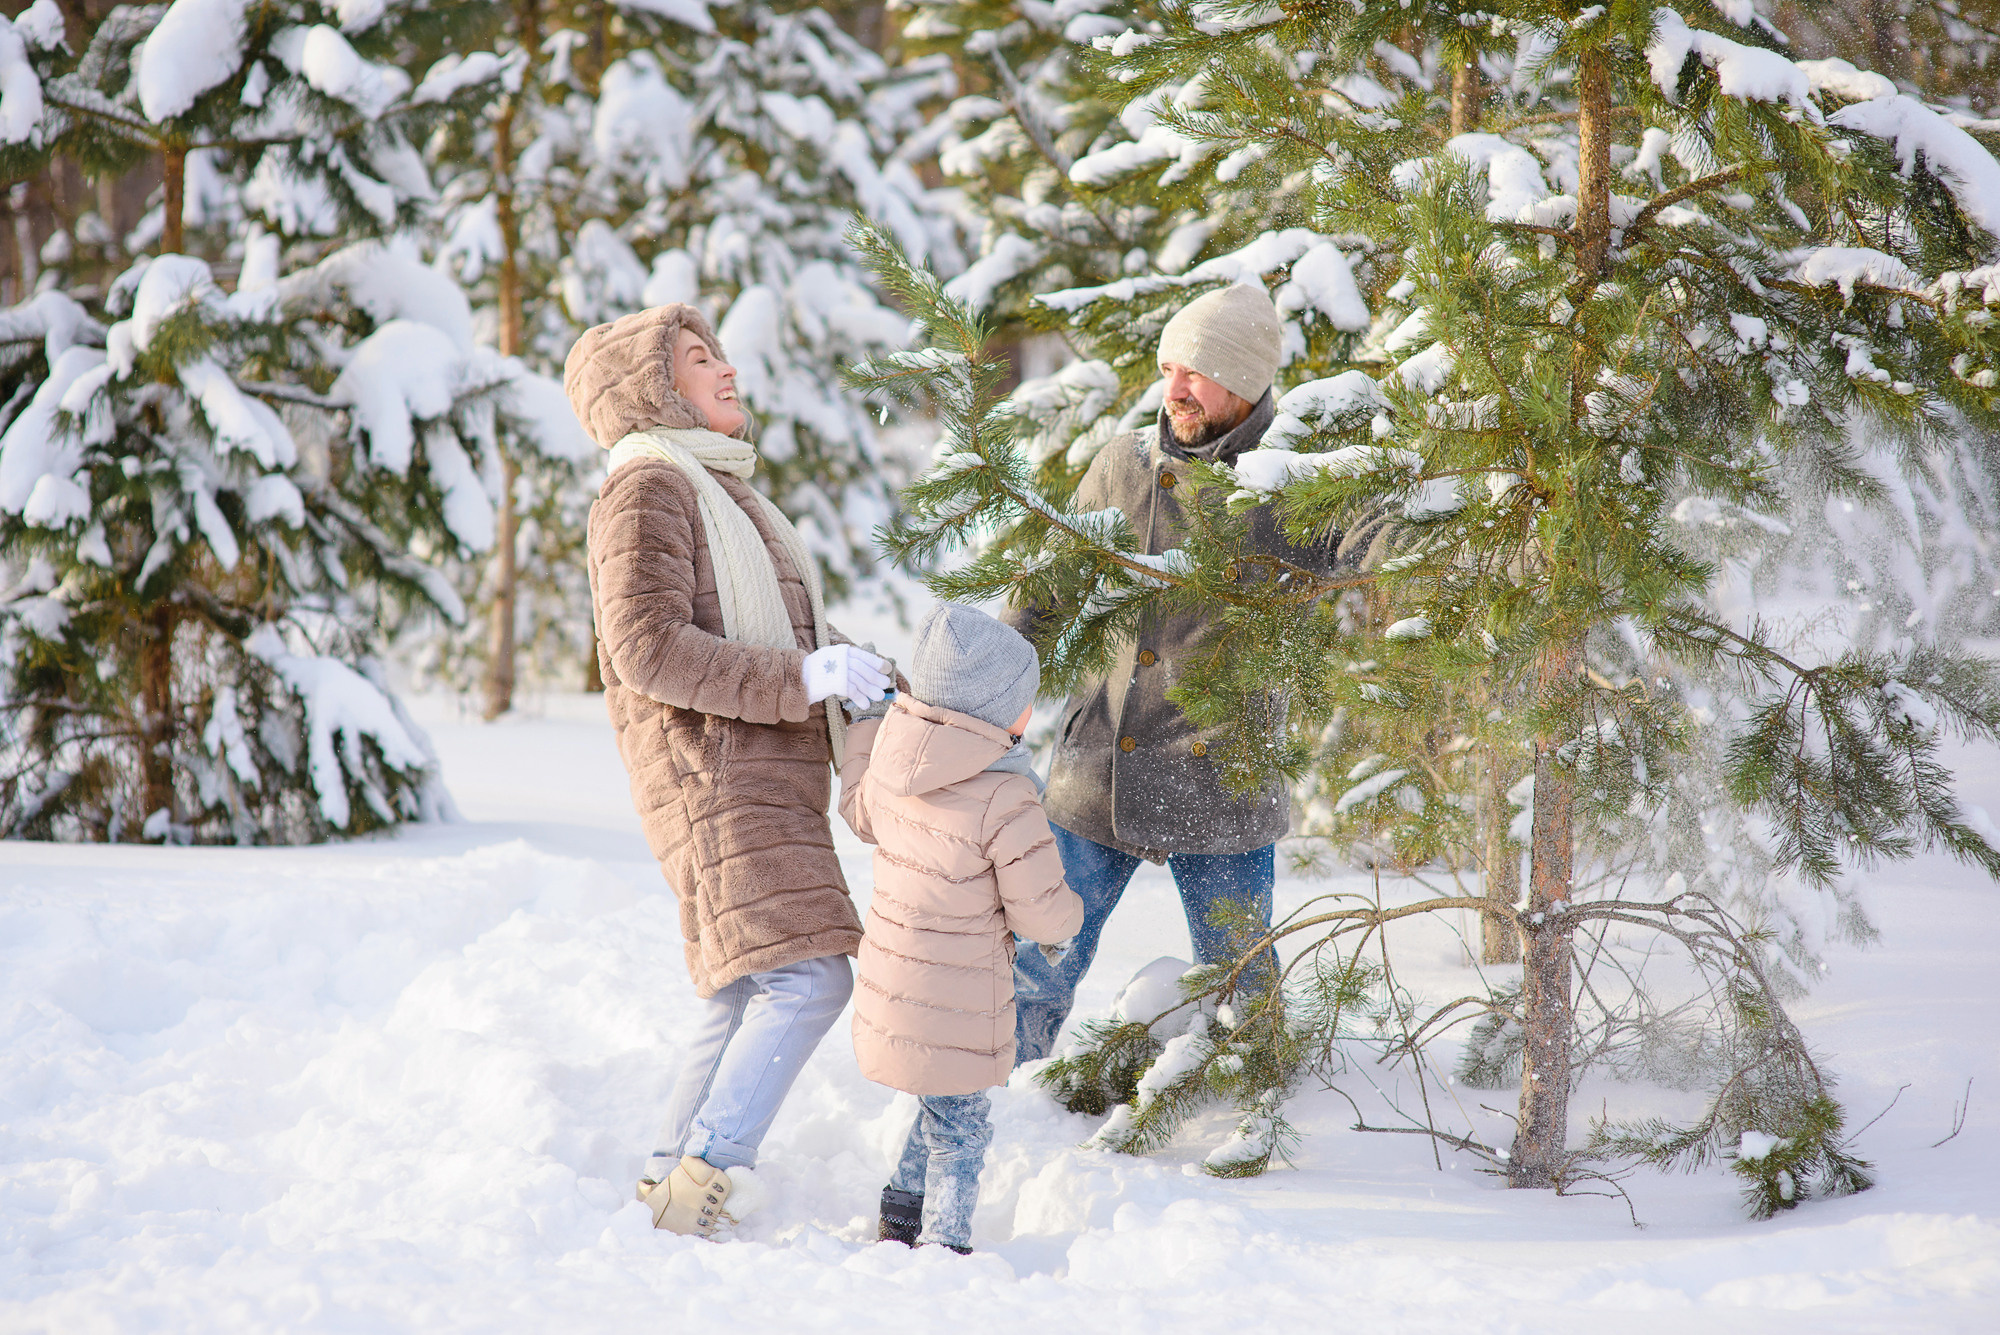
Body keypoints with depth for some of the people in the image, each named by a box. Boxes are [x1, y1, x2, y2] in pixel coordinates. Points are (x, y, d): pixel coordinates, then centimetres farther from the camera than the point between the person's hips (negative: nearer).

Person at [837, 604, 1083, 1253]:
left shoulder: (891, 766, -3)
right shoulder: (1005, 800, -23)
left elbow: (860, 811, 22)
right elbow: (1039, 911, -17)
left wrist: (864, 734, 36)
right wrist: (1068, 913, 6)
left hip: (890, 978, 8)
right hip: (953, 1008, -7)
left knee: (940, 1113, 26)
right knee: (960, 1132, 8)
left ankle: (899, 1223, 37)